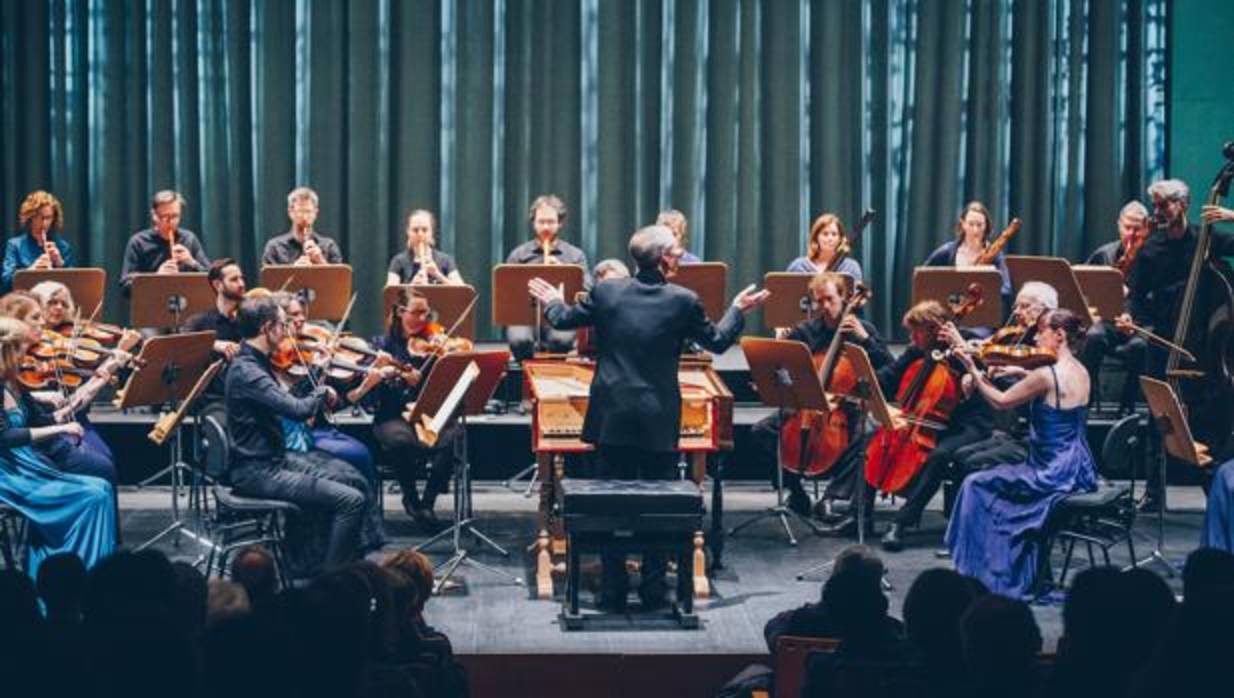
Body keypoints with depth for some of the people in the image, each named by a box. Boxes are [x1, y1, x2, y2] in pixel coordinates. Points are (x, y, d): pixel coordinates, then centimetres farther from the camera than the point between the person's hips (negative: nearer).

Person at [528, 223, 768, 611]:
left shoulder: (606, 292, -4)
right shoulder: (684, 301, -8)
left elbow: (565, 321, 8)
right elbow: (717, 341, 5)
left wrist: (552, 301, 31)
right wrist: (738, 310, 23)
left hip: (612, 418, 1)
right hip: (659, 420, -1)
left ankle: (614, 590, 9)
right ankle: (654, 589, 11)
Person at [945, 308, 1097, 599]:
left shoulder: (1047, 374, -18)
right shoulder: (1081, 373, 7)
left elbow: (1001, 402, -8)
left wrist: (972, 370, 1)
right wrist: (1024, 373, 16)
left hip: (1054, 474, -9)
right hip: (1079, 472, 9)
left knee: (977, 486, 6)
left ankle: (982, 572, 13)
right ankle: (1033, 575, 31)